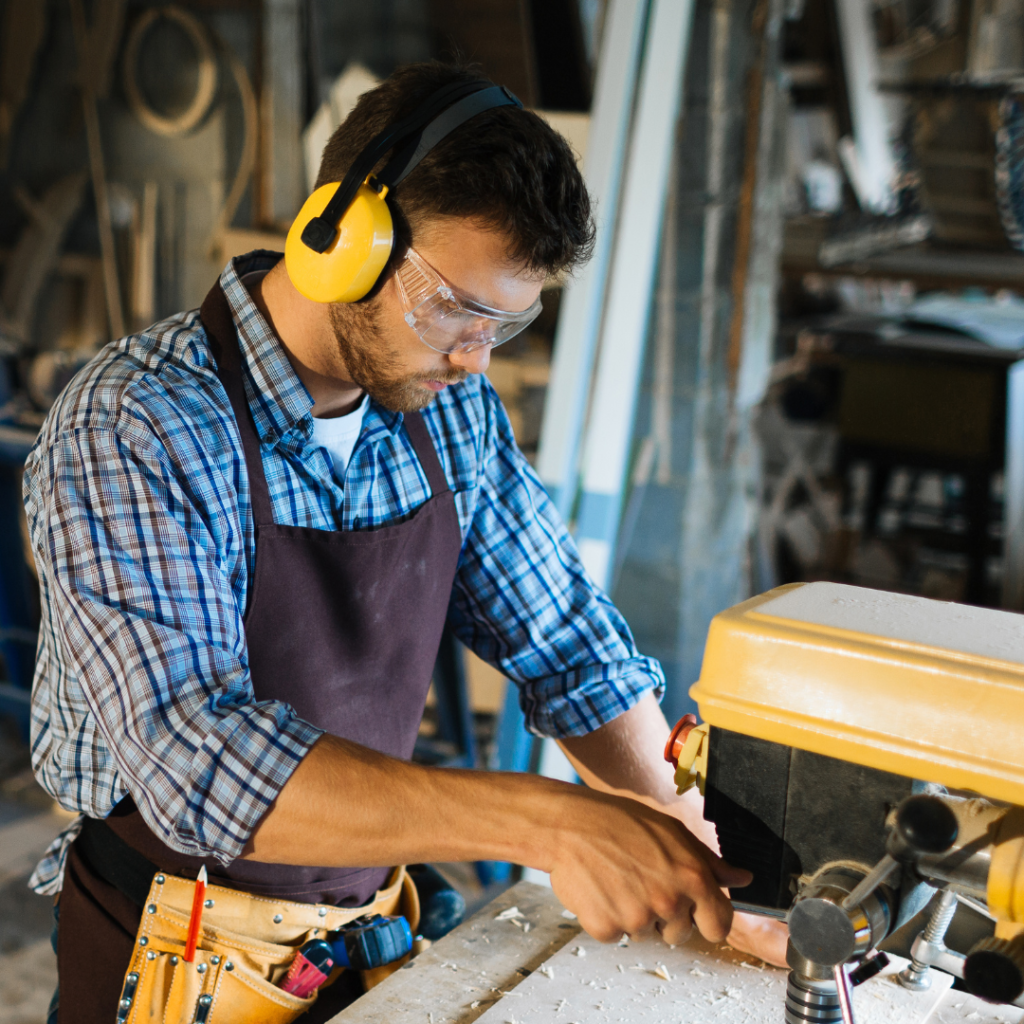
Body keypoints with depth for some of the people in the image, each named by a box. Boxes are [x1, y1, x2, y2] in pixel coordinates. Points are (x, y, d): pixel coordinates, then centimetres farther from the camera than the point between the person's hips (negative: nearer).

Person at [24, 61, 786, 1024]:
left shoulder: (448, 410, -7)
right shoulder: (127, 436, -26)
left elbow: (565, 646, 0)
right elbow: (199, 761, -37)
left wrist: (702, 879, -8)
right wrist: (542, 820, -44)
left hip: (371, 917, 6)